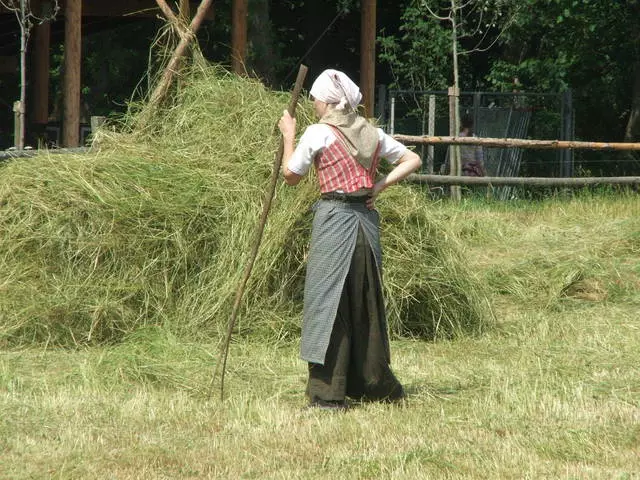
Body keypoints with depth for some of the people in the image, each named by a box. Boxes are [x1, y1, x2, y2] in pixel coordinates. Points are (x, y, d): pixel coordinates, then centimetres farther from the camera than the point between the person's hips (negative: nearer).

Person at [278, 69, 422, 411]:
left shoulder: (319, 133, -6)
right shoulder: (371, 132, 10)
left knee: (327, 303, -3)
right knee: (365, 302, 15)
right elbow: (413, 160, 16)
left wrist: (289, 136, 13)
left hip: (334, 218, -6)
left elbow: (290, 176, 2)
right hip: (367, 217, 6)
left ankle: (328, 394, -5)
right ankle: (376, 385, 21)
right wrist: (381, 185, 8)